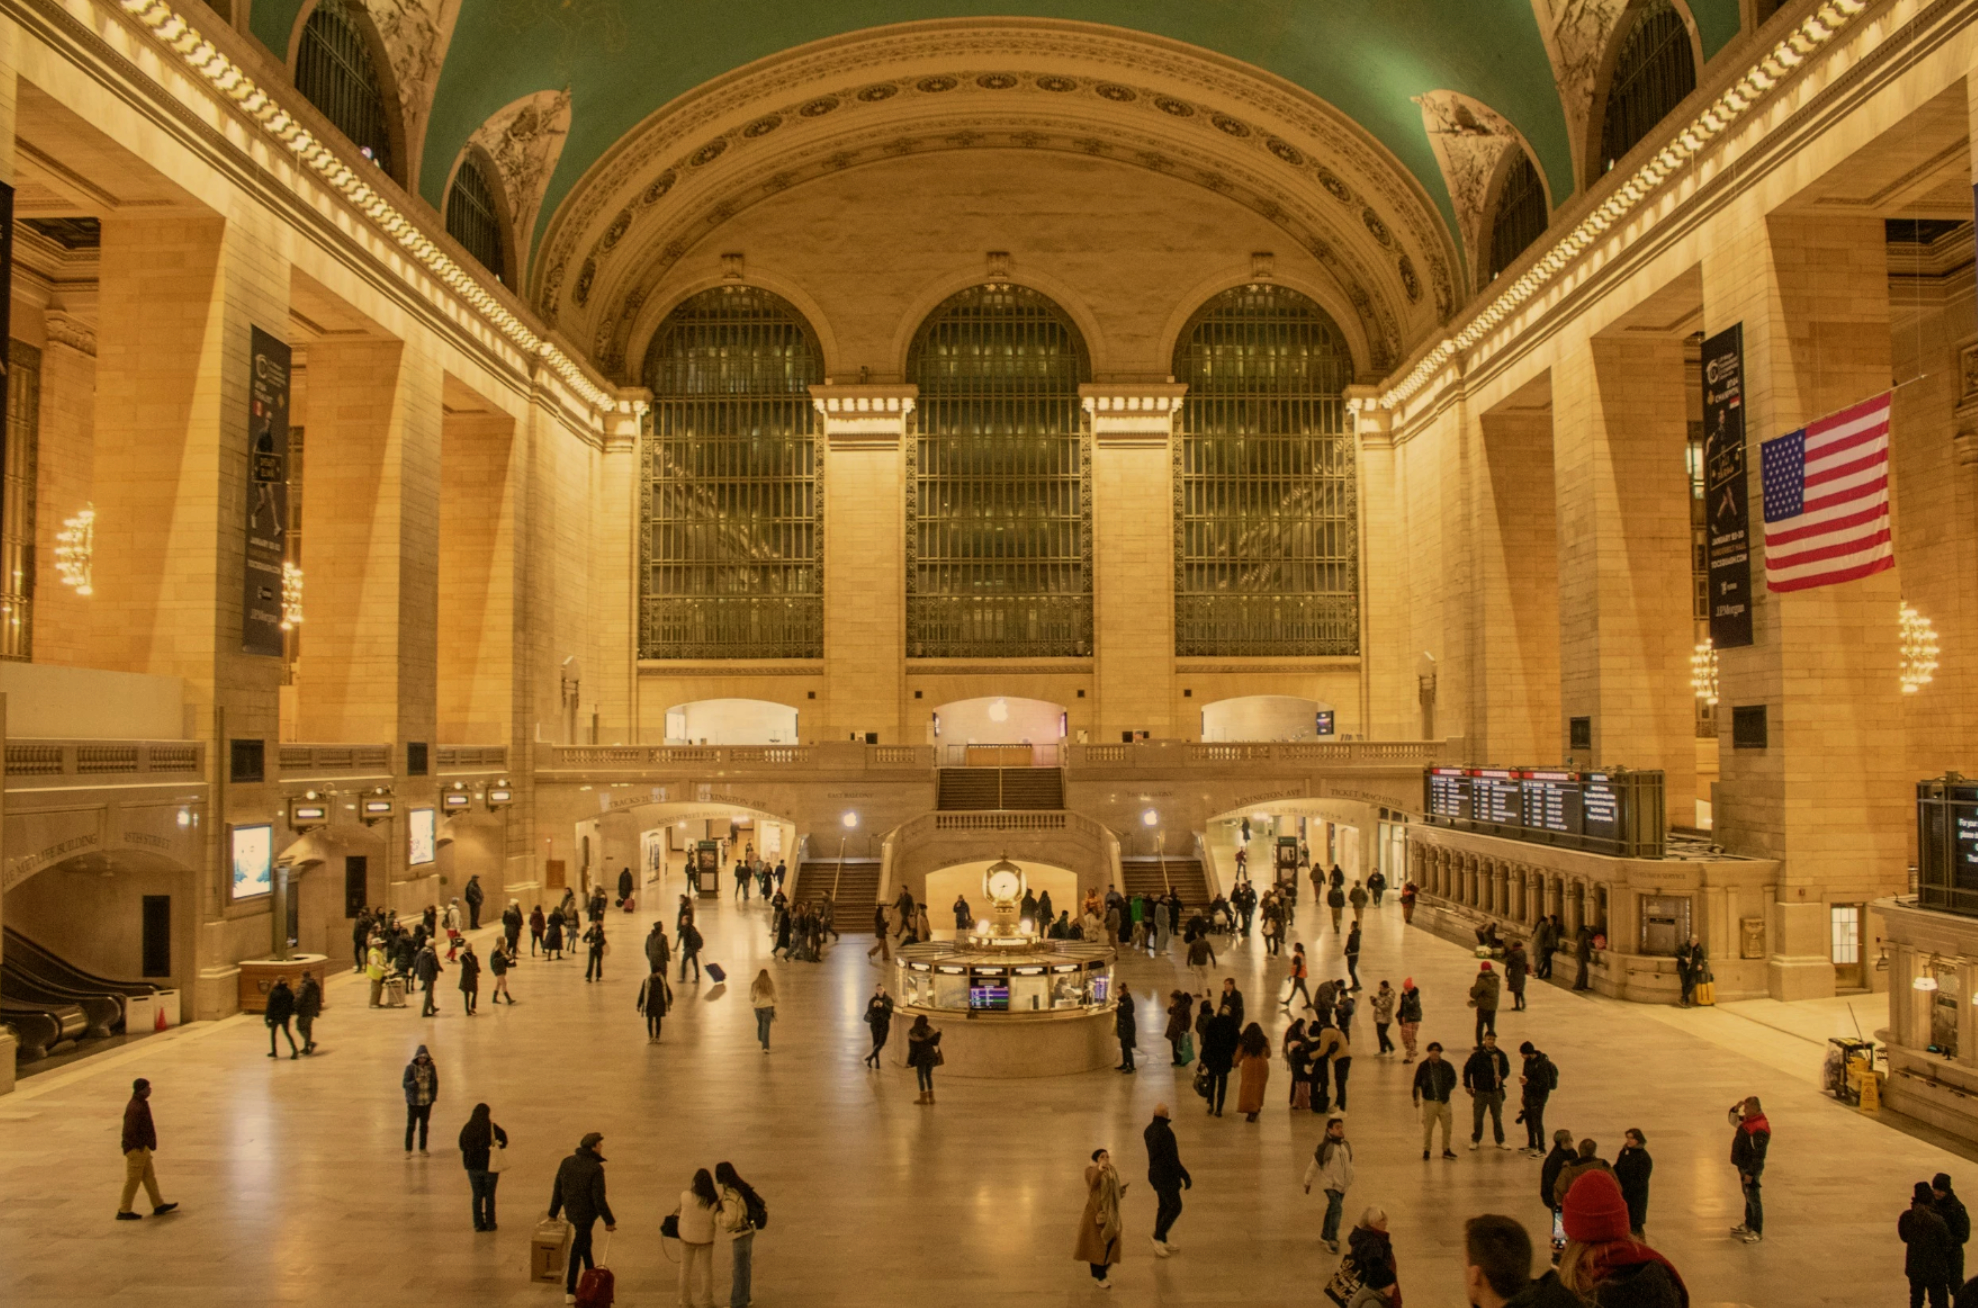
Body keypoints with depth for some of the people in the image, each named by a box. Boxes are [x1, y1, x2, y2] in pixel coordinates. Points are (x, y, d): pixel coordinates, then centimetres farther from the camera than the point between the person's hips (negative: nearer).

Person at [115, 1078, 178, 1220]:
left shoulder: (141, 1104, 9)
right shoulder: (135, 1108, -23)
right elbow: (129, 1131, -27)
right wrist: (139, 1146, -19)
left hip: (143, 1149, 10)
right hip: (137, 1150, -10)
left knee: (149, 1177, 15)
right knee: (133, 1179, 0)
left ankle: (158, 1205, 23)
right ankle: (124, 1211, 10)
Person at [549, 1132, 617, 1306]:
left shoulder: (567, 1162, -4)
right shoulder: (595, 1169, -23)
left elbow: (557, 1190, 3)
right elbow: (599, 1198, -21)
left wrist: (553, 1213, 14)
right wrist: (609, 1221, -10)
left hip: (570, 1211, 7)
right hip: (586, 1213, -7)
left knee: (585, 1241, 28)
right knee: (577, 1252, 4)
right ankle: (570, 1292, 12)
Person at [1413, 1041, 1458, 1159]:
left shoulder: (1446, 1066, -2)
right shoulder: (1423, 1066, -8)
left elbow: (1453, 1077, 17)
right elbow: (1417, 1083, -1)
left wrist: (1449, 1088, 8)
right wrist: (1416, 1098, -3)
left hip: (1444, 1101, 3)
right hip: (1429, 1101, -3)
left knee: (1447, 1126, 8)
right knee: (1428, 1127, 1)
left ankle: (1446, 1150, 23)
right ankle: (1426, 1150, 16)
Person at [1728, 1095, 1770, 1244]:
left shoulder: (1760, 1129, -25)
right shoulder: (1747, 1120, 4)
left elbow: (1759, 1155, -25)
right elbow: (1733, 1121, 23)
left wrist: (1750, 1173, -23)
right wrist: (1736, 1108, 3)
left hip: (1751, 1168, -10)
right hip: (1743, 1166, 10)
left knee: (1754, 1199, 0)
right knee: (1748, 1197, 21)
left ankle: (1757, 1231, 9)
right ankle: (1748, 1224, 35)